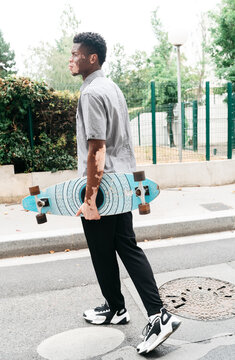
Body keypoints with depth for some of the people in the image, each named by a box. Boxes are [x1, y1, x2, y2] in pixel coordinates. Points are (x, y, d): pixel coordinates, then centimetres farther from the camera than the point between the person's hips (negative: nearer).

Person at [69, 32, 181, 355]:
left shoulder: (91, 94, -16)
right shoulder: (112, 87, 15)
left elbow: (96, 150, -23)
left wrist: (90, 198, -22)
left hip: (103, 186, -9)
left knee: (103, 253, 9)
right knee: (128, 247, 12)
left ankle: (115, 308, 30)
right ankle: (158, 315, 11)